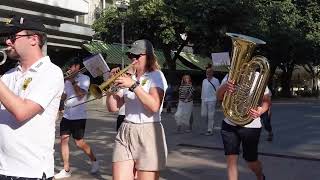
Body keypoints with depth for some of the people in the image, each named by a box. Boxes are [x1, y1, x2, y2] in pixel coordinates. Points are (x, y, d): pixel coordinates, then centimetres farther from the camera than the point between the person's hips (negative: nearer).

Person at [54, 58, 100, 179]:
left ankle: (94, 161, 21)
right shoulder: (67, 80, 13)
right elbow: (63, 97, 10)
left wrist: (73, 81, -11)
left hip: (79, 116, -6)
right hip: (67, 115, 6)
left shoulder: (84, 78, -4)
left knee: (79, 143, -3)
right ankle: (66, 170, 9)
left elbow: (80, 95, -17)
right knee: (63, 141, 1)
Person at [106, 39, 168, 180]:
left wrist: (134, 85, -19)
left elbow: (154, 106, -17)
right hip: (125, 134, 5)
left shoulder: (156, 75, -1)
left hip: (148, 134, -5)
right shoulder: (128, 78, 14)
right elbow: (113, 108, 11)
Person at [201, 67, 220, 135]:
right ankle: (209, 125, 30)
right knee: (203, 114, 6)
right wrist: (202, 99, 16)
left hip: (211, 100, -6)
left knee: (210, 116, -4)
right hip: (204, 100, 6)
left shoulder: (215, 80, -4)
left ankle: (210, 130, 2)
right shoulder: (204, 80, 15)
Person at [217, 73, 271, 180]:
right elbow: (219, 97, -5)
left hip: (250, 126, -2)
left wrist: (261, 110, -29)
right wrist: (224, 87, -28)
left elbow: (267, 100, -6)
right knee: (231, 159, -3)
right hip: (229, 124, 3)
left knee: (251, 161, 11)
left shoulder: (257, 77, -7)